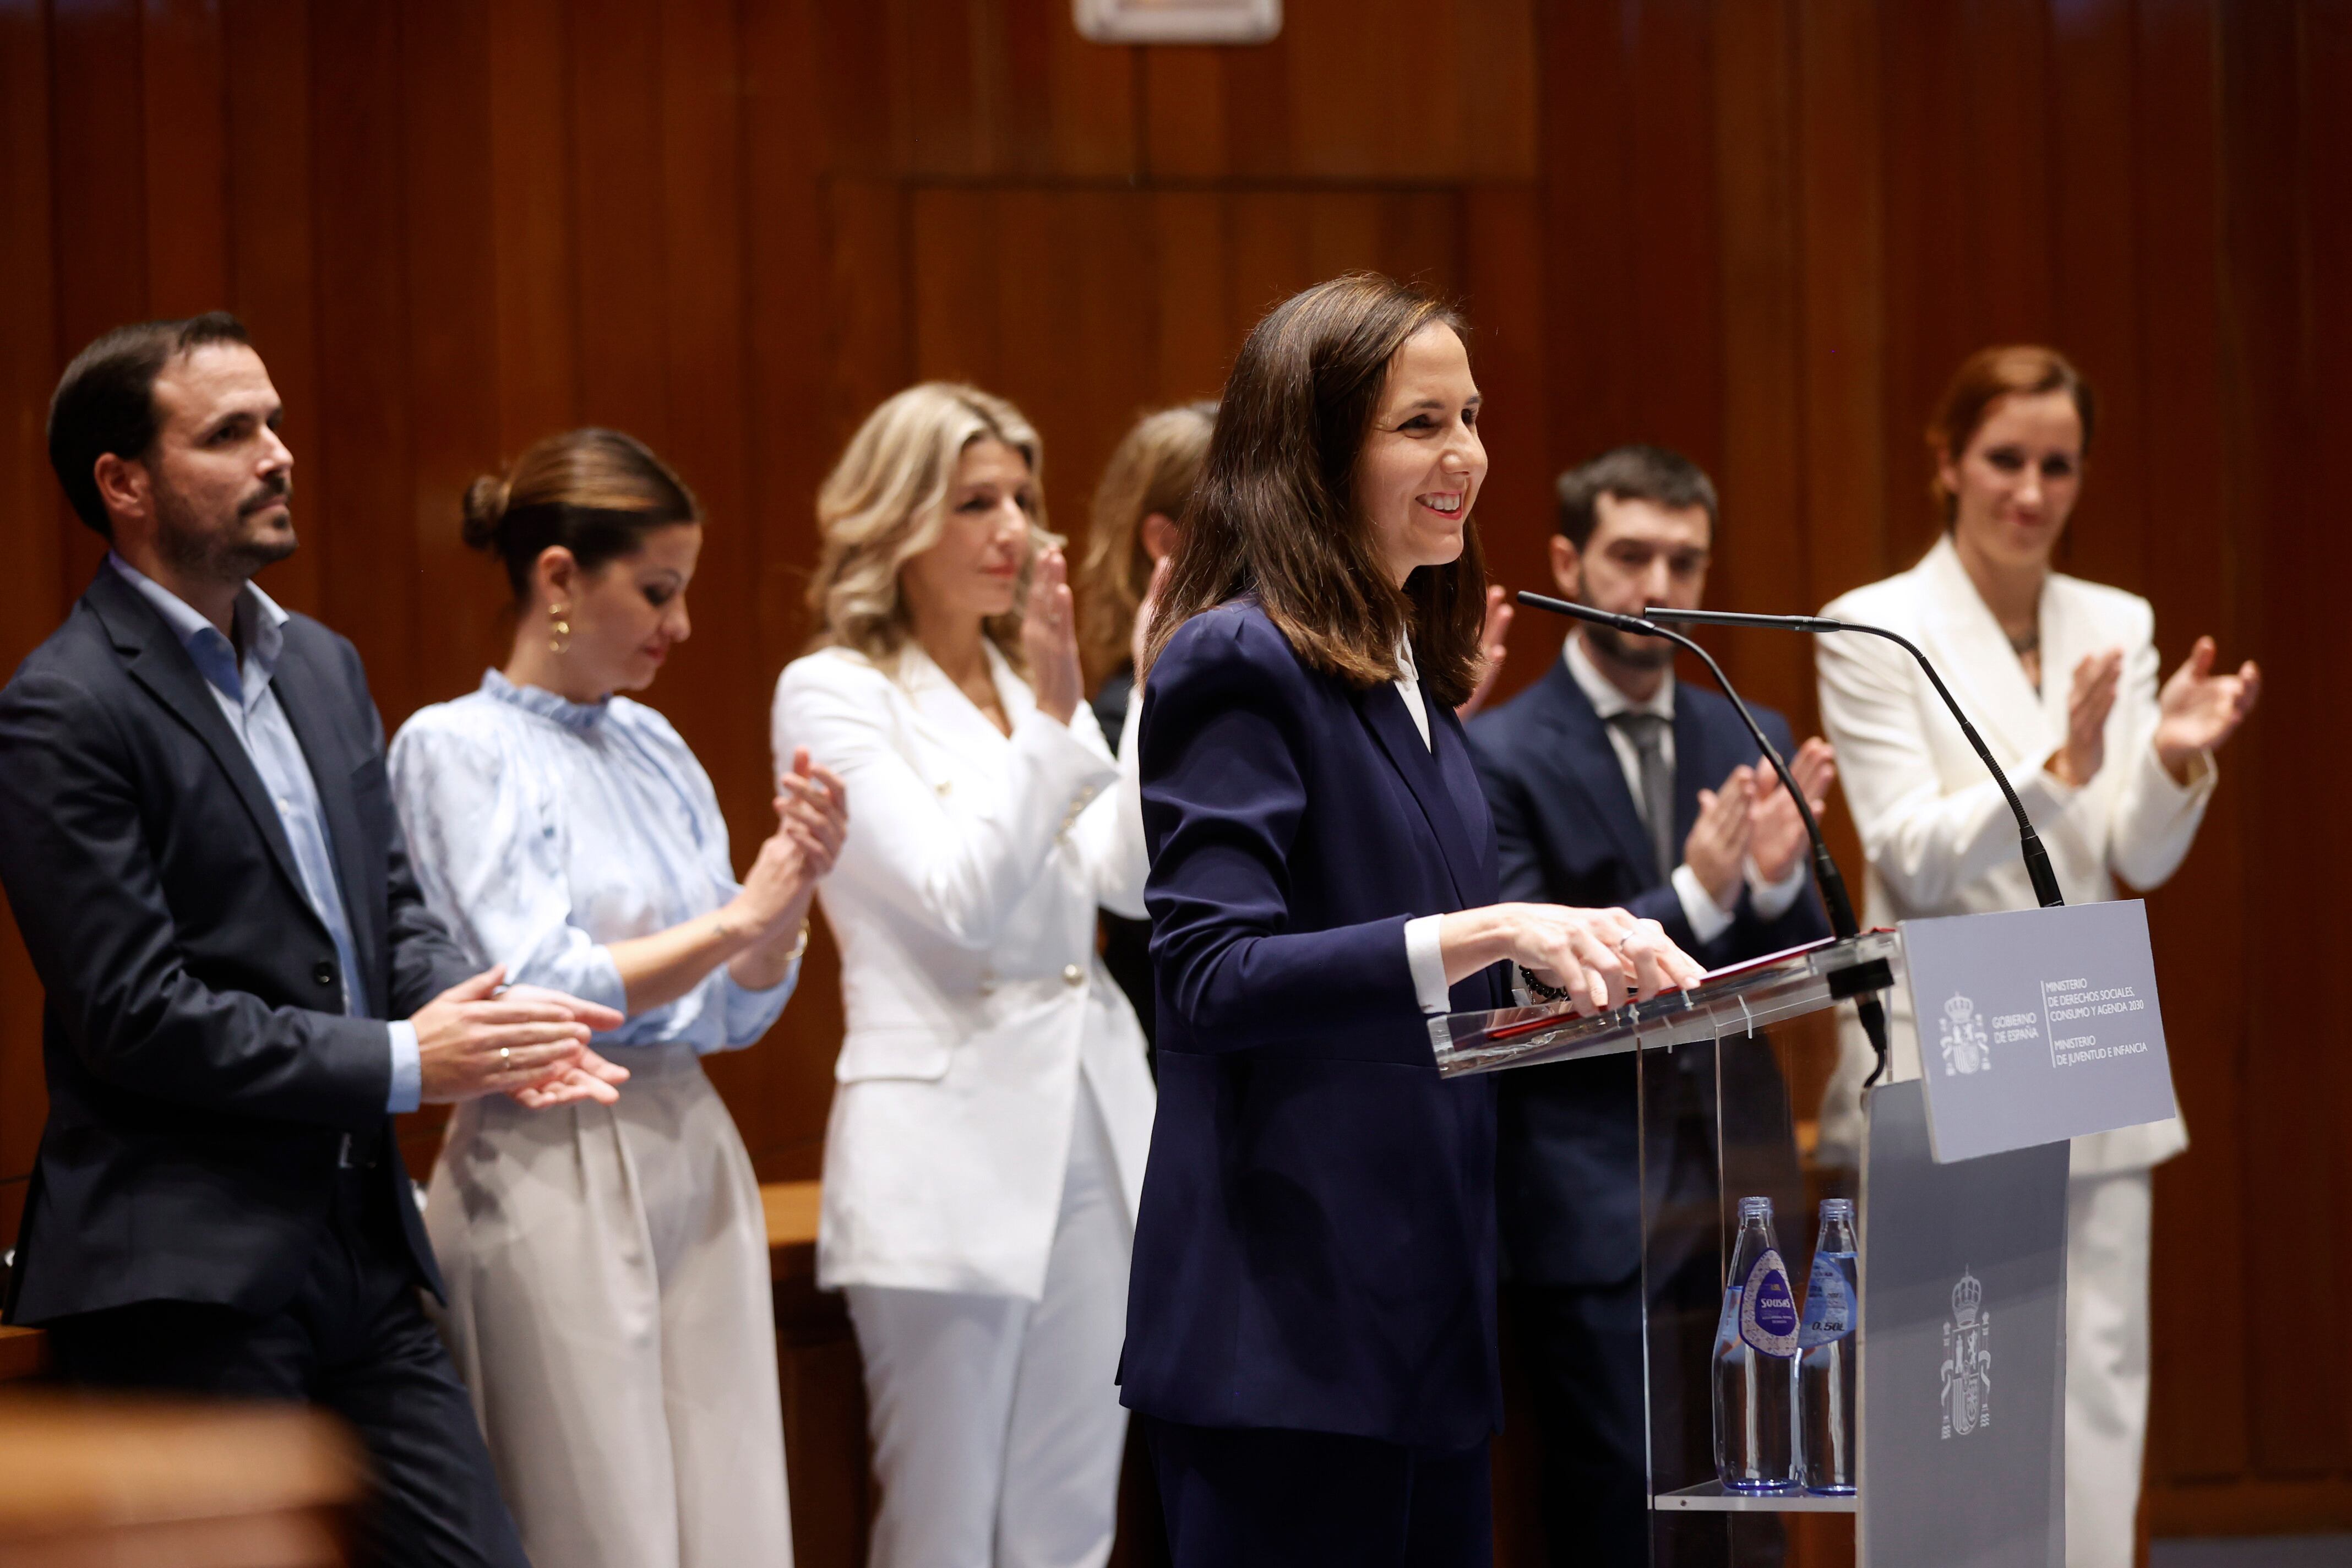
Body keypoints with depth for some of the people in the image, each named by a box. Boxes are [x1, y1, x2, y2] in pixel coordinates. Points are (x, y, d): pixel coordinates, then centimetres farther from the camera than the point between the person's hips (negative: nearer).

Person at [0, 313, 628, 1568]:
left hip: (359, 1251, 8)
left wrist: (481, 1025, -4)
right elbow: (135, 1015, -16)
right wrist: (402, 1064, -14)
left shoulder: (322, 668, 16)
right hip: (181, 1278, -8)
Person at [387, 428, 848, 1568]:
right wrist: (735, 916, -13)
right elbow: (539, 998, -14)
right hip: (557, 1174, -7)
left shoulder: (653, 748, 13)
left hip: (693, 1162, 7)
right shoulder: (458, 748, -6)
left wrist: (794, 889, -4)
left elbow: (737, 1014, 13)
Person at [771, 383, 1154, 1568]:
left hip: (1092, 1135, 6)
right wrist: (1054, 718, -19)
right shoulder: (834, 694, -4)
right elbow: (962, 902, -15)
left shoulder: (1032, 680, 15)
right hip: (949, 1149, -6)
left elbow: (1133, 877, 2)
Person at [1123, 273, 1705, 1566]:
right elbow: (1210, 974, -22)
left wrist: (1564, 961, 4)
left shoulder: (1409, 673, 18)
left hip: (1421, 1304, 9)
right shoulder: (1241, 663, -11)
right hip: (1287, 1317, -9)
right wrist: (1489, 934, -29)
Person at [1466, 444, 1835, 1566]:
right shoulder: (1498, 755, -5)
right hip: (1592, 1206, -5)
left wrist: (1778, 878, -11)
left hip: (1740, 1185, 5)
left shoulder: (1752, 745, 11)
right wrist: (1693, 895, -22)